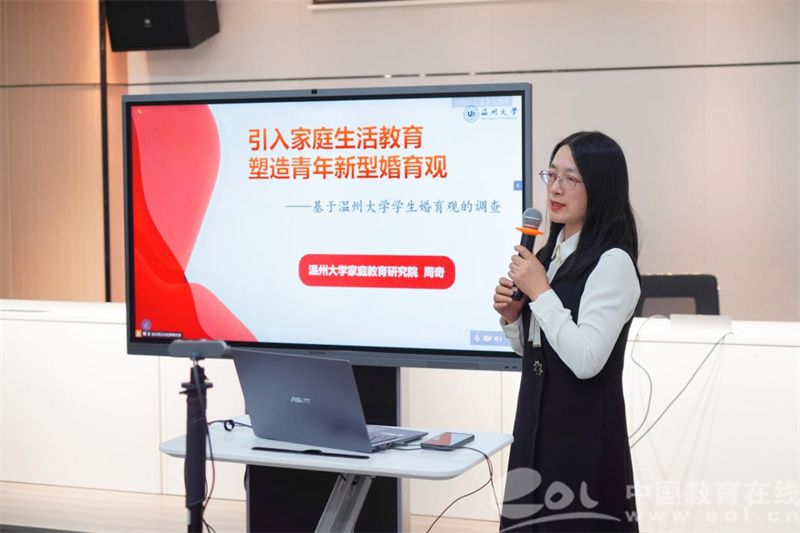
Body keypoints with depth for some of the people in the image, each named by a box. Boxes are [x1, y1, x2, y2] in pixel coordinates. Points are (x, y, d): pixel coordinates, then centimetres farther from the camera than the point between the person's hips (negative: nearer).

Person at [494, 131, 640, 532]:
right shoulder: (550, 253, 9)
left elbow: (586, 361, -24)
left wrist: (540, 292, -18)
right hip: (536, 420, 8)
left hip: (584, 430, -8)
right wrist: (511, 315, -2)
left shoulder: (612, 262, -16)